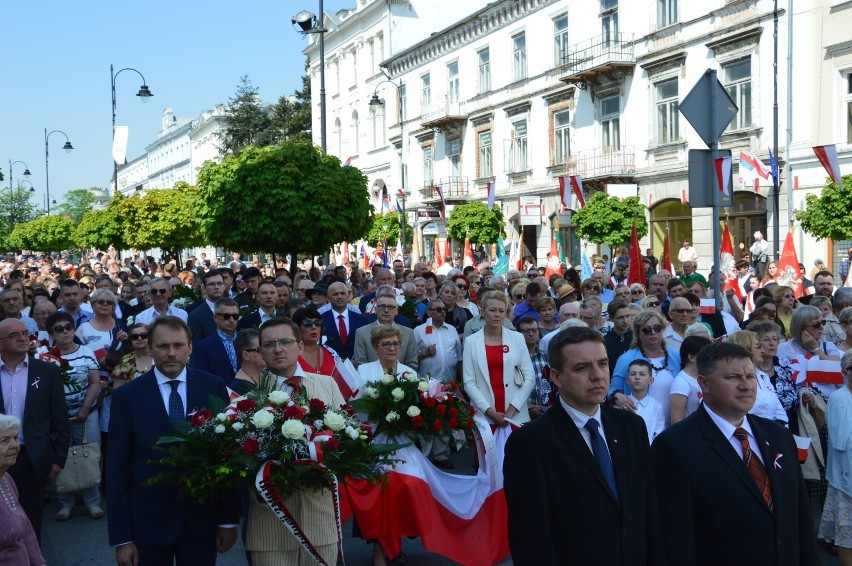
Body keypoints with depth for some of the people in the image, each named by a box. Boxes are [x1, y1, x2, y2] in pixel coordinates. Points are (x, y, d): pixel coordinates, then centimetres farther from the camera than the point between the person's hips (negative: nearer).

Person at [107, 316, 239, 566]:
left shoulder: (213, 387, -2)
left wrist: (229, 518, -2)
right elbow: (117, 468, -3)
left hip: (202, 518, 1)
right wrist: (121, 537, -6)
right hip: (148, 520, -1)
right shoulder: (127, 395, -4)